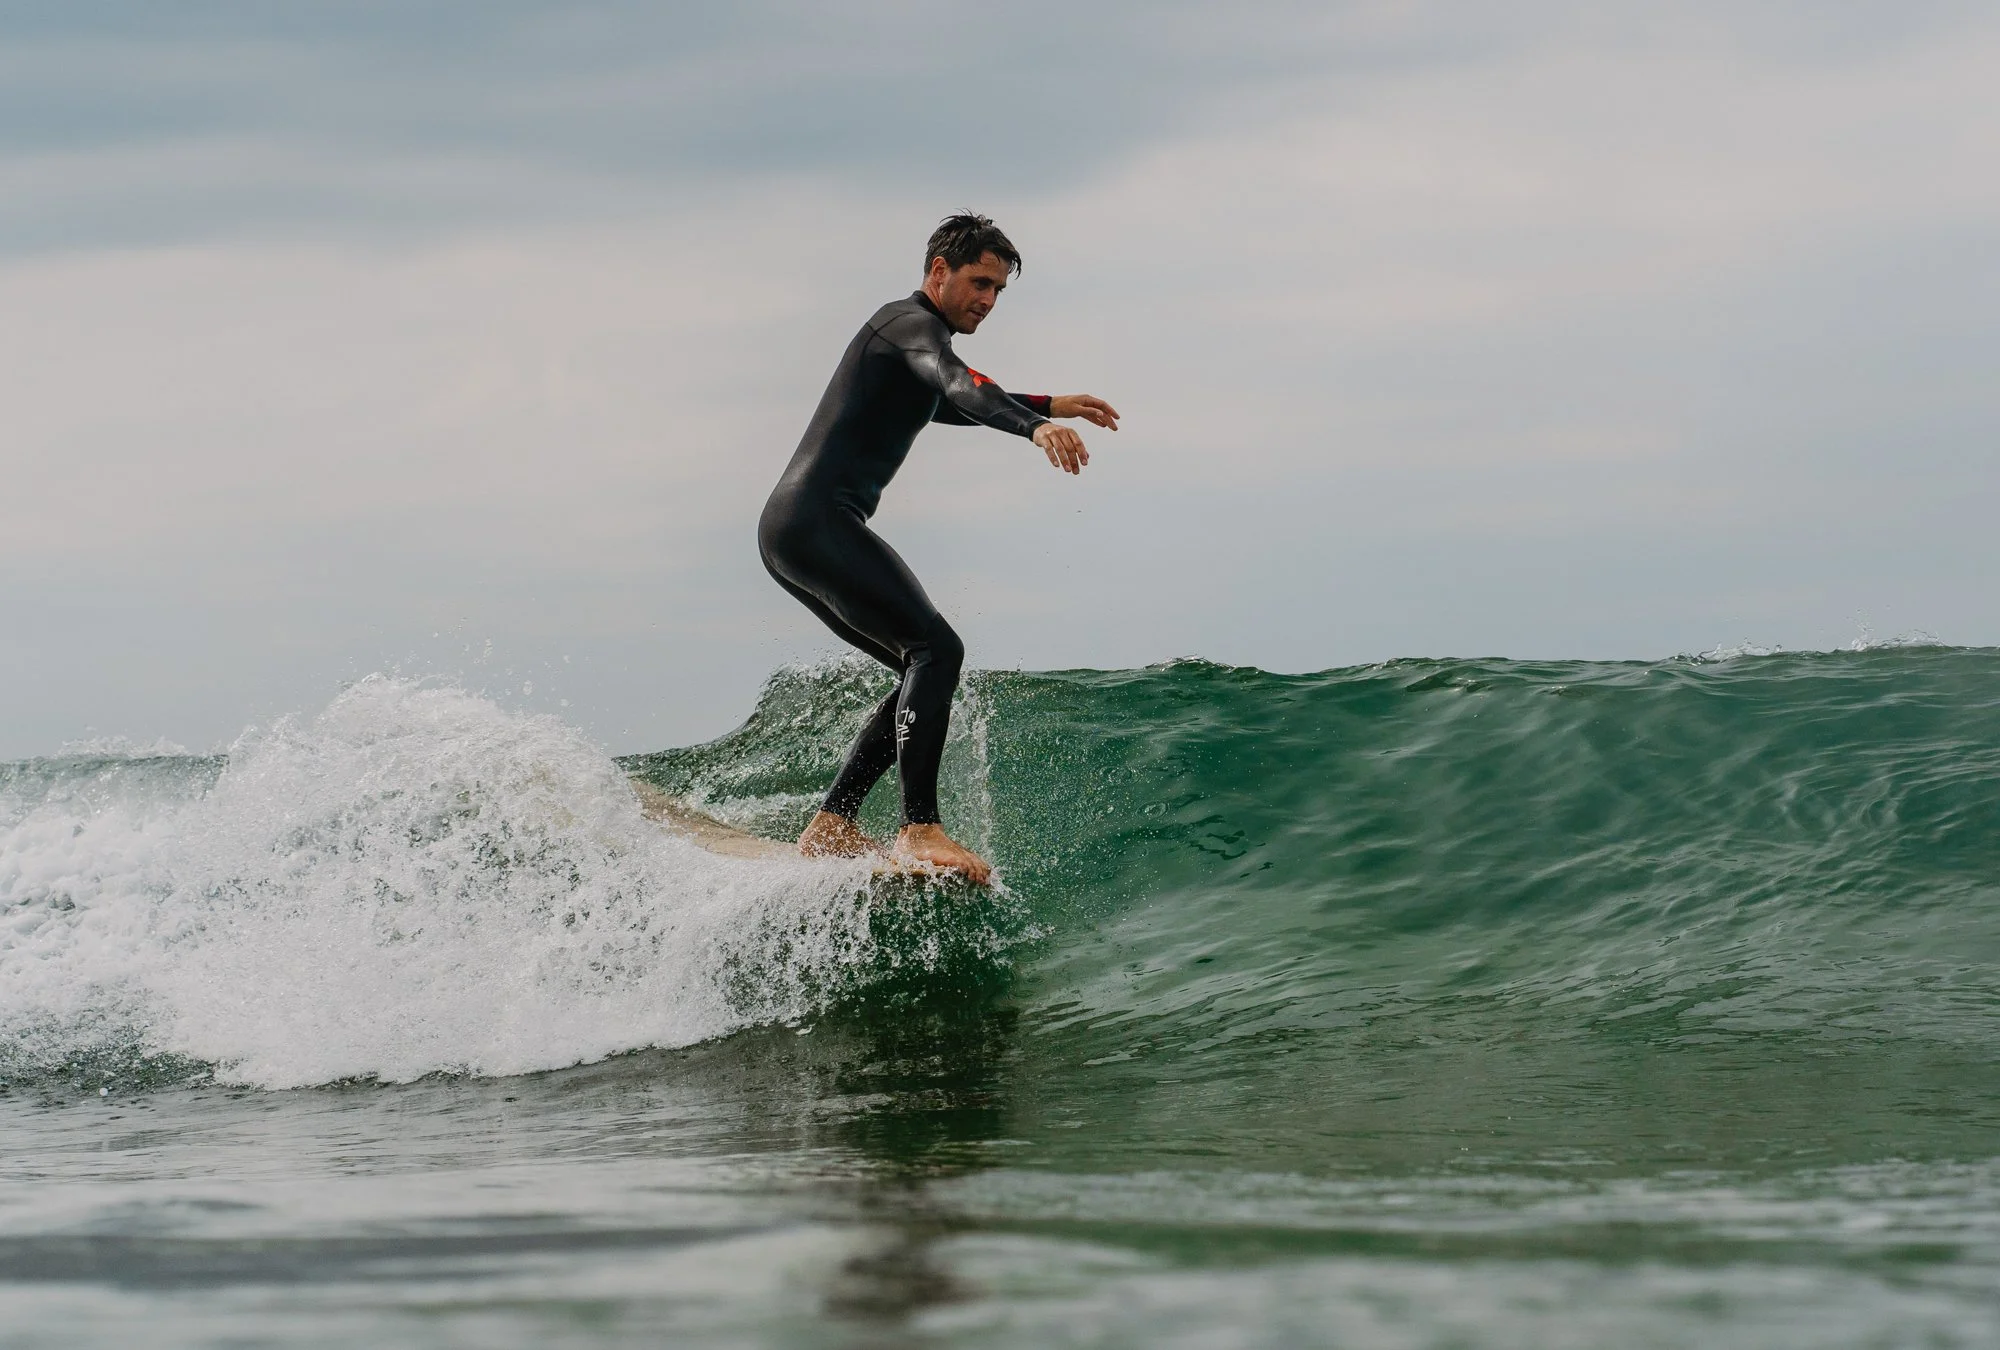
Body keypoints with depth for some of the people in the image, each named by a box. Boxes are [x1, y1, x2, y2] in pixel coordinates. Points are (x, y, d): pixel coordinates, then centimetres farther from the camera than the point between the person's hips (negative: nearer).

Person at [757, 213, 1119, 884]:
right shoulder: (910, 323, -6)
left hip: (790, 533, 10)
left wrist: (1051, 404, 45)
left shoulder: (911, 338, 26)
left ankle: (830, 826, 5)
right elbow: (959, 385, -27)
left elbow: (947, 404, 46)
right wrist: (1036, 426, -44)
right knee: (936, 649, -20)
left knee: (927, 673, 10)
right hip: (817, 519, -10)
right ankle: (919, 829, -29)